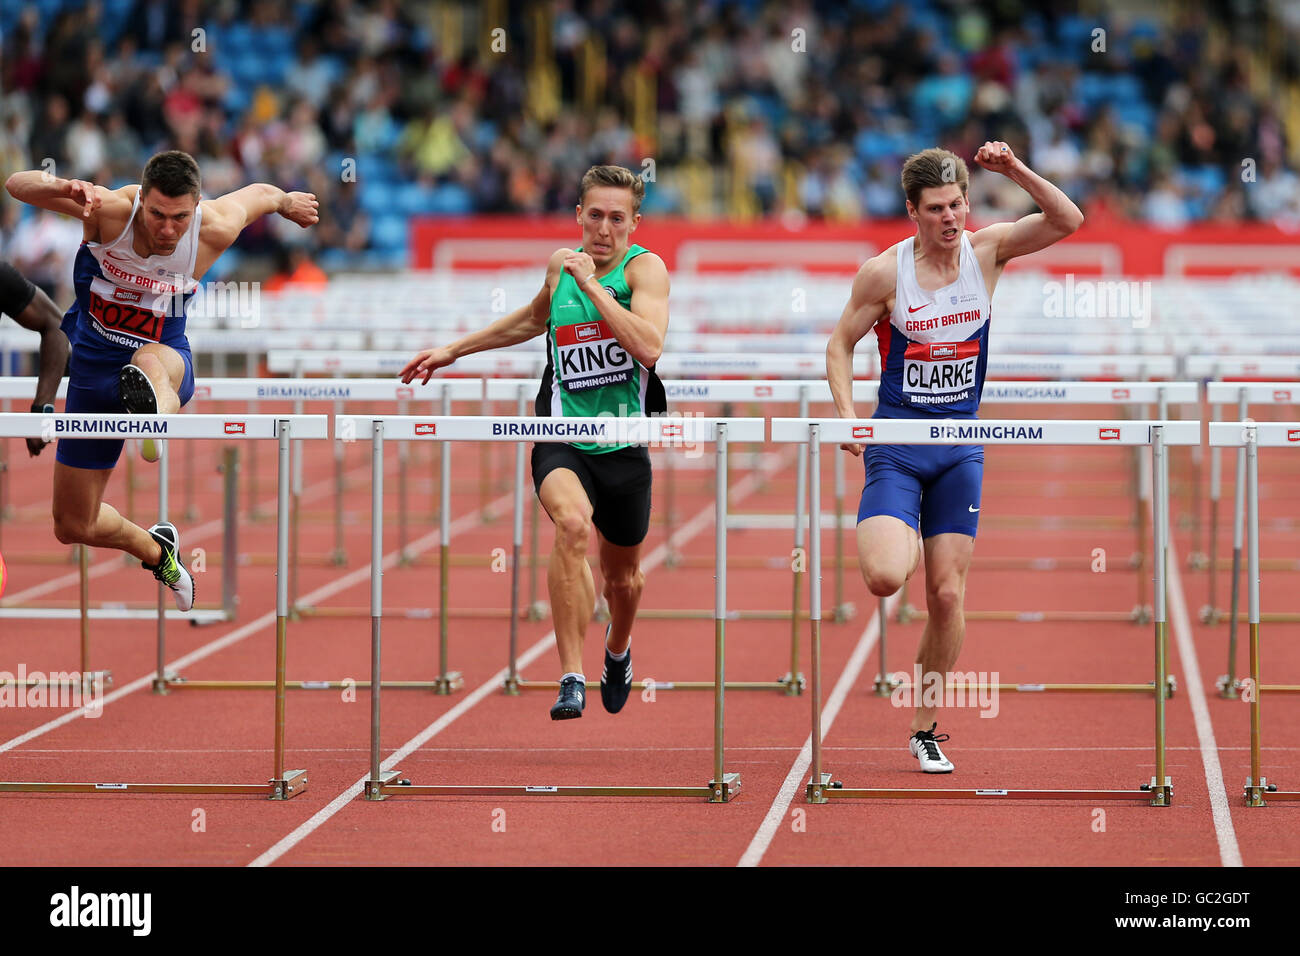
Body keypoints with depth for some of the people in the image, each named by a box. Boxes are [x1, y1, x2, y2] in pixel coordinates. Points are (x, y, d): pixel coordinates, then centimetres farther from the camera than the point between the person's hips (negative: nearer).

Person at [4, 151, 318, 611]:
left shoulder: (214, 230, -16)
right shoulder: (109, 210, -20)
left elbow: (257, 194, 8)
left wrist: (288, 202, 31)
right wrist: (64, 187, -51)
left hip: (167, 357, -2)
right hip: (94, 366, 2)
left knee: (149, 360, -44)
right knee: (73, 527, 10)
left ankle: (155, 403, -80)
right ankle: (155, 550, 40)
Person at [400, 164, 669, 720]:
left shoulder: (645, 268, -7)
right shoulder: (560, 264, 5)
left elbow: (649, 347, -25)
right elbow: (535, 318, 28)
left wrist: (592, 284, -24)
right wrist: (454, 350, 31)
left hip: (624, 444, 0)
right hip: (561, 440, 0)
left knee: (622, 575, 17)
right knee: (573, 523, -32)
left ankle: (617, 650, 53)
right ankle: (571, 678, -32)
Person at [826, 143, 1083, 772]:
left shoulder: (986, 250, -1)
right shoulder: (885, 272, -9)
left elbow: (1067, 221, -8)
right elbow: (841, 343, 2)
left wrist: (1014, 171, -21)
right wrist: (847, 414, -12)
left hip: (960, 445, 3)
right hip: (895, 443, -2)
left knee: (948, 595, 0)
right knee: (884, 577, -23)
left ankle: (925, 728, 14)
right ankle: (896, 541, 15)